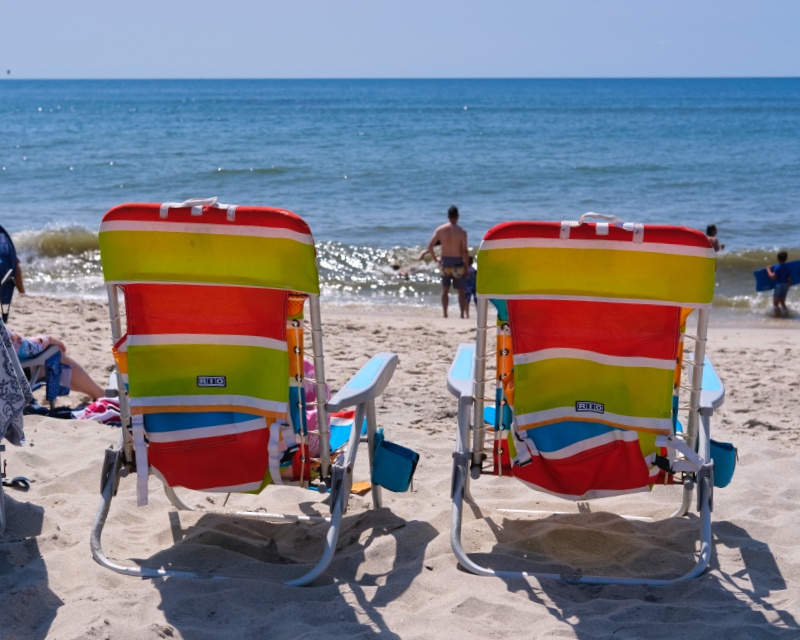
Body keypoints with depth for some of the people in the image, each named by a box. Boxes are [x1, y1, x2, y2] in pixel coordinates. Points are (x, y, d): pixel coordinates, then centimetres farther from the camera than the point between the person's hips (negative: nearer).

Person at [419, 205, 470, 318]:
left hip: (445, 261, 2)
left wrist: (435, 258, 10)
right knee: (461, 290, 7)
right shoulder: (462, 232, -11)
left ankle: (445, 313, 10)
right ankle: (463, 313, 4)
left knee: (445, 290, 13)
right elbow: (464, 251, -12)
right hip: (457, 262, -2)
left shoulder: (440, 229, -4)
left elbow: (430, 246, -5)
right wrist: (466, 265, -1)